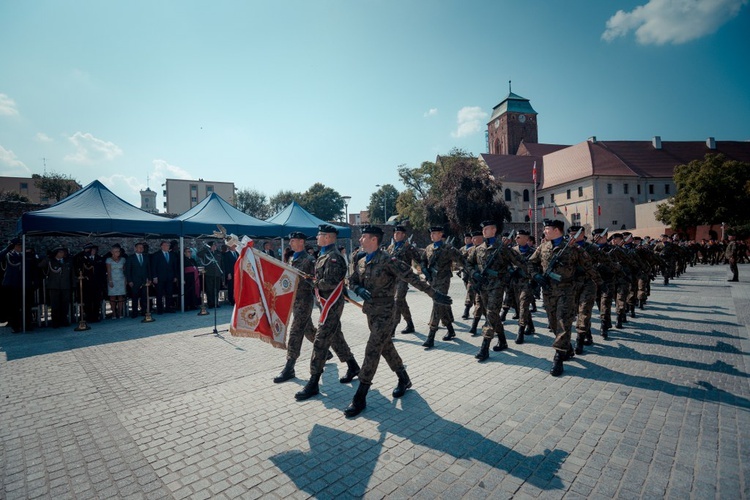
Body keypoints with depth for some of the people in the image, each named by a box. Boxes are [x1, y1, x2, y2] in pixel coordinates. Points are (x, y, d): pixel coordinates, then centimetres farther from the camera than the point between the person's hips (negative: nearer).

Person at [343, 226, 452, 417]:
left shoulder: (388, 261, -18)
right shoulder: (361, 262, 4)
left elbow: (412, 278, -19)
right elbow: (352, 281, 12)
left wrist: (434, 294, -19)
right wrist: (360, 289, -12)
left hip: (384, 313, -8)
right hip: (370, 311, 8)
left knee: (372, 352, -6)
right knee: (386, 347, 19)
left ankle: (360, 398, 4)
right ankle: (404, 380, 39)